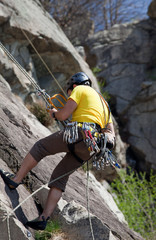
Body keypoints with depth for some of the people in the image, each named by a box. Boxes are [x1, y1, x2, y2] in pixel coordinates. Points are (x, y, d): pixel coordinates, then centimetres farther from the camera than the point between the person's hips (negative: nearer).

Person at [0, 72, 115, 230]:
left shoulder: (79, 89, 9)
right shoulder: (102, 102, 34)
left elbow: (64, 115, -1)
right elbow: (110, 130, 26)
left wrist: (54, 113, 18)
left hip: (79, 134, -8)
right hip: (91, 147, 8)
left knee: (40, 147, 6)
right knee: (60, 174, 10)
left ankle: (15, 180, 8)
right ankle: (44, 218, 5)